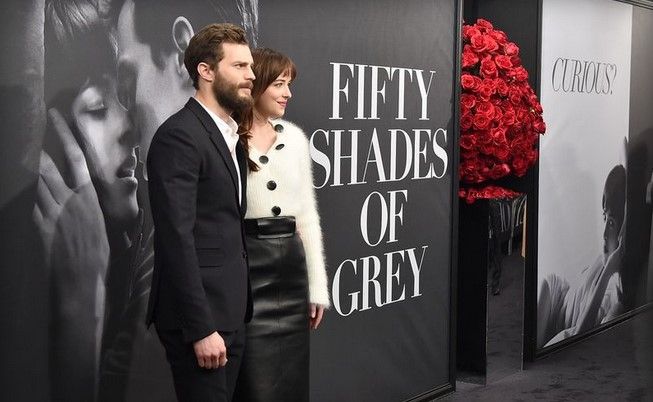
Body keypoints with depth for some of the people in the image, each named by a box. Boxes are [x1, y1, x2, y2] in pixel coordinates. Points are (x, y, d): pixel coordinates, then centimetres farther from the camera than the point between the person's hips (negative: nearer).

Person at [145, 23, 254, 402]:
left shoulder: (230, 135, 15)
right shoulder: (178, 136, -14)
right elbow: (177, 238, -20)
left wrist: (238, 309, 11)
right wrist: (201, 328, -21)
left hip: (230, 313, 9)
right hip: (198, 315, -9)